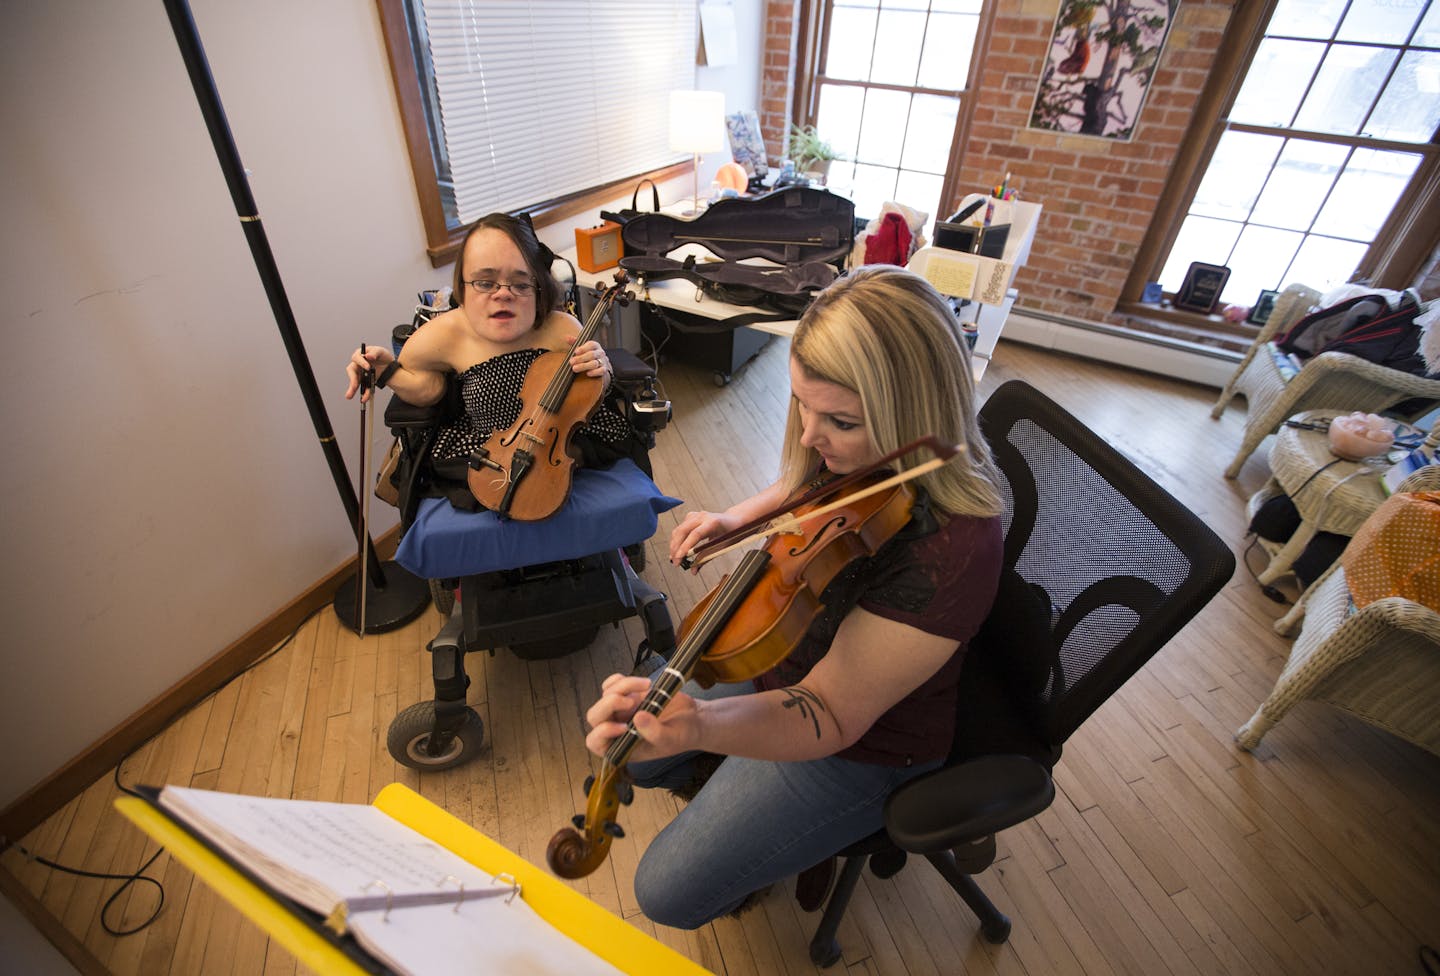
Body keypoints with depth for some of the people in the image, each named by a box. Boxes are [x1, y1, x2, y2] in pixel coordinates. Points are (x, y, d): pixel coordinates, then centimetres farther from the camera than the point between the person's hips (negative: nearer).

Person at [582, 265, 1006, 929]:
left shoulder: (950, 550, -38)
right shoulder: (853, 453, -16)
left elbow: (829, 715, -31)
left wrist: (702, 725, -48)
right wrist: (738, 518, -9)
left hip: (860, 749, -6)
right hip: (780, 658, 7)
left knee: (669, 891, 2)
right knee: (633, 751, 16)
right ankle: (730, 784, 41)